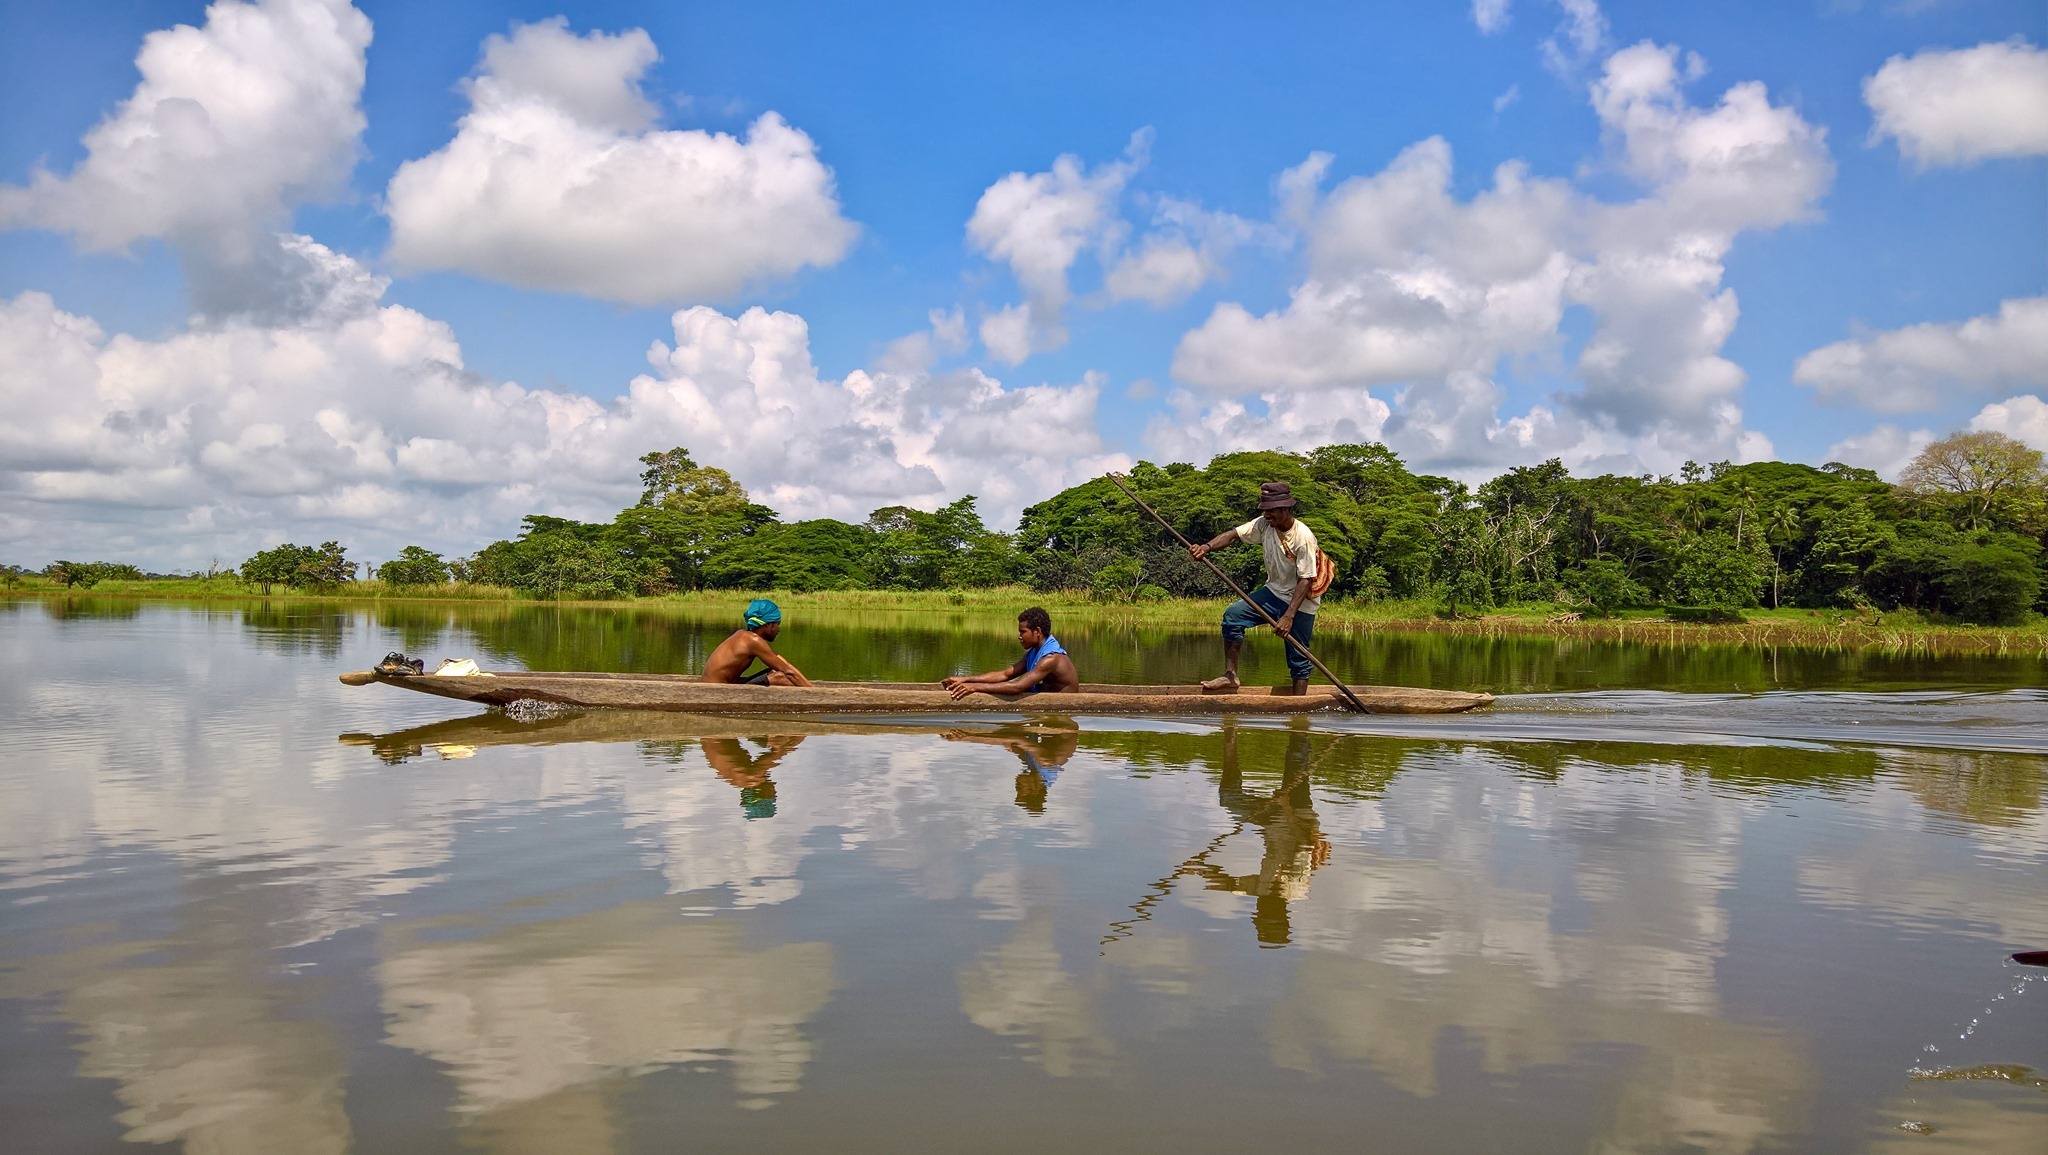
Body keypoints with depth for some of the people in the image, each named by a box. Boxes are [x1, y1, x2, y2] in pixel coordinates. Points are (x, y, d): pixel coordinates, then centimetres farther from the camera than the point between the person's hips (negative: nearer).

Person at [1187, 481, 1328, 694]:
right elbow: (1233, 534, -14)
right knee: (1233, 615, -10)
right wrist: (1207, 546, -34)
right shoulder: (1264, 524, -8)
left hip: (1301, 601, -6)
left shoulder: (1304, 538, -25)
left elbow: (1305, 580, -25)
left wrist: (1289, 616, -31)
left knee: (1298, 658, 0)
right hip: (1274, 591, 6)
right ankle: (1230, 676, -5)